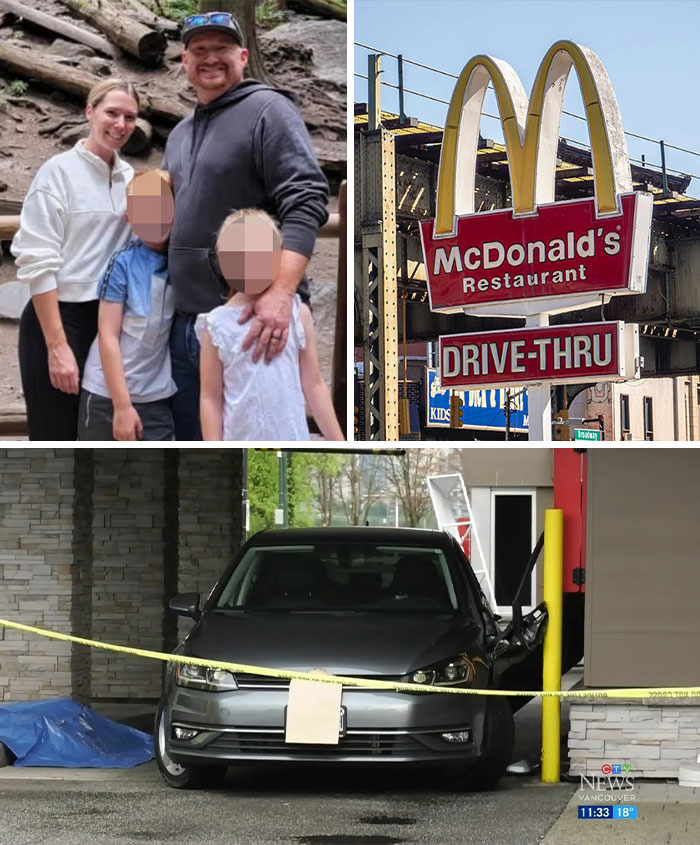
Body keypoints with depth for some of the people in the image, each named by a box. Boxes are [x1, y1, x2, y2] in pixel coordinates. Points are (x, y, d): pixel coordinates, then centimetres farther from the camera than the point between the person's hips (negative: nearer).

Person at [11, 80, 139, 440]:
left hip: (111, 321, 6)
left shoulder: (129, 177, 8)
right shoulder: (59, 172, -8)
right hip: (60, 318, -6)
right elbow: (38, 263, -13)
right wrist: (57, 346, -18)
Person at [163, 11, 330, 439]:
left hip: (252, 322, -8)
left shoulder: (267, 110, -6)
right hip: (185, 322, 8)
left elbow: (306, 203, -17)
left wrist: (281, 293, -29)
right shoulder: (181, 133, 19)